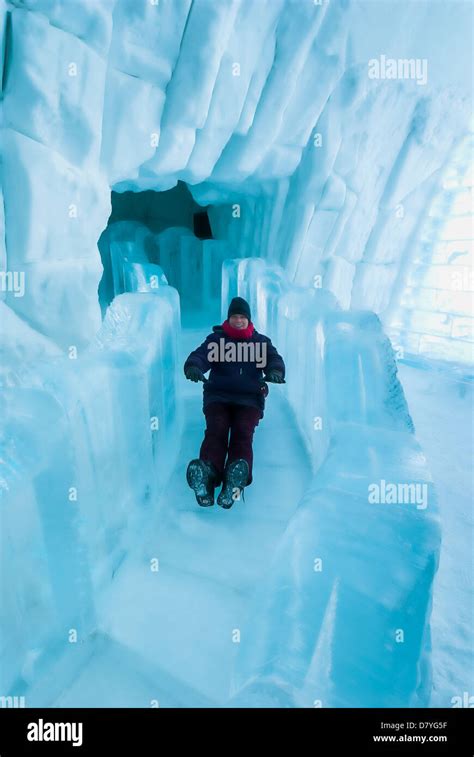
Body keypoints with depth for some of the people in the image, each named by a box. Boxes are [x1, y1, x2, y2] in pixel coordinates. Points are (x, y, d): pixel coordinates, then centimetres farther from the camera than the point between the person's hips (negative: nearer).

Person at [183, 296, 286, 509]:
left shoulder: (261, 341, 20)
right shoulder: (215, 339, 16)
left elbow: (274, 359, 4)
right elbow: (200, 355, -1)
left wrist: (274, 371, -22)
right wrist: (193, 367, -27)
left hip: (249, 397, 0)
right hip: (217, 395, 0)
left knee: (243, 432, -27)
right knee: (216, 429, -27)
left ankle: (236, 480, -50)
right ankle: (208, 473, -50)